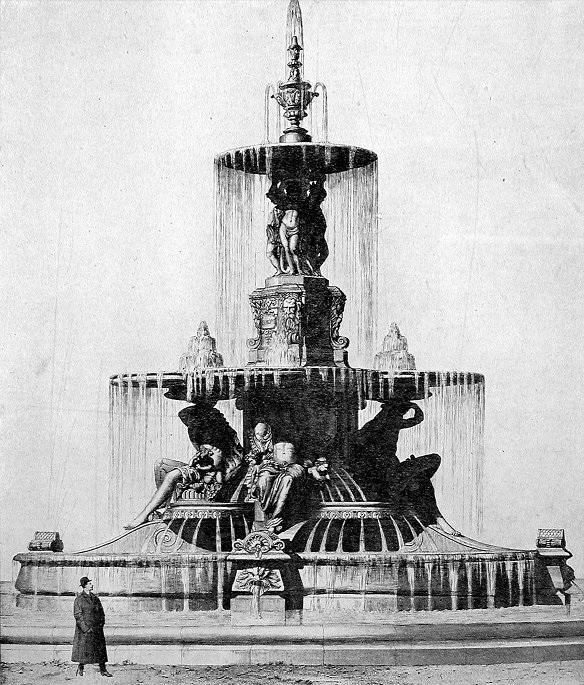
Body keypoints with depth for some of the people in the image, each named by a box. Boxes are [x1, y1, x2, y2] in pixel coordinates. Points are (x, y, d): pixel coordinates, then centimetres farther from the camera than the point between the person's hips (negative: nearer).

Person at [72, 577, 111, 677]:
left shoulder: (95, 598, 12)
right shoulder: (79, 599, -6)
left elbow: (101, 612, 16)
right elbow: (77, 615, -11)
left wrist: (101, 624, 4)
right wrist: (85, 628, -15)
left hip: (97, 628, 5)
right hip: (84, 628, -5)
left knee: (101, 648, 3)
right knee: (83, 649, 0)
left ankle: (103, 669, 8)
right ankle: (80, 668, 16)